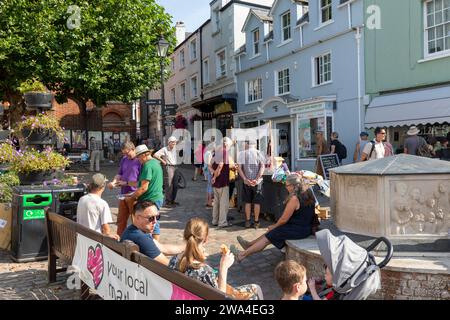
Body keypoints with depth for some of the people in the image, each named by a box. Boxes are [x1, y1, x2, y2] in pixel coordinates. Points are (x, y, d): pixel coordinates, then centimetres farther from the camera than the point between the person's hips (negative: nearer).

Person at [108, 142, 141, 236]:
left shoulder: (140, 161, -14)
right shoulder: (124, 160, 9)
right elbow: (120, 174, 19)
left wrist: (126, 183, -13)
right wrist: (114, 182, -1)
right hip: (123, 194, 7)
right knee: (121, 219, 16)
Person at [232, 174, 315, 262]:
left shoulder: (294, 199, -22)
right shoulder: (308, 193, 5)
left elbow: (284, 219, -15)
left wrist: (274, 226, 3)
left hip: (299, 230, -9)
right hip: (307, 227, 9)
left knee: (269, 237, -2)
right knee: (271, 232, 17)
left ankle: (242, 255, 5)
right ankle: (249, 244, 29)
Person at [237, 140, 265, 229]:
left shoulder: (242, 153, 1)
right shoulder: (258, 153, -1)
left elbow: (239, 168, -6)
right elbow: (262, 167, -10)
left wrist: (245, 179, -11)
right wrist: (257, 179, -15)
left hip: (247, 182, 1)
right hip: (257, 181, -1)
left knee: (248, 202, 11)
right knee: (257, 202, 6)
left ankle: (248, 221, 16)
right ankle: (256, 222, 10)